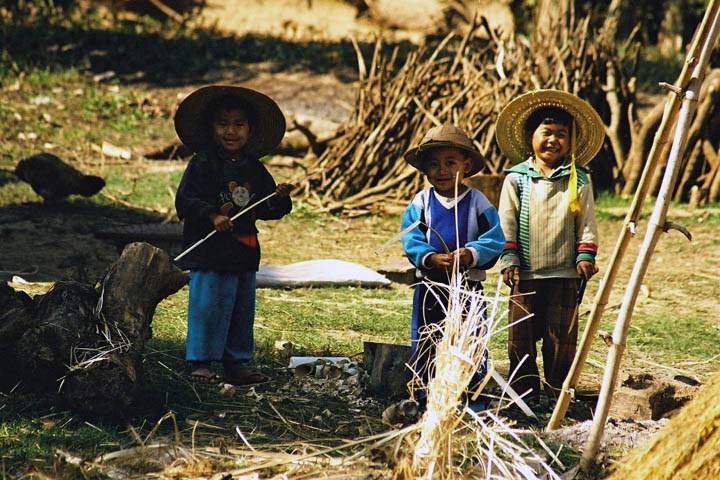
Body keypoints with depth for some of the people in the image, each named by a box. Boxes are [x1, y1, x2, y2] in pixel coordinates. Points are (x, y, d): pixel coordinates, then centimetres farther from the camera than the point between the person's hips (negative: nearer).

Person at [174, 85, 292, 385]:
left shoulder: (254, 169, 11)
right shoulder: (203, 164, -7)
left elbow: (267, 210, 15)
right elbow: (185, 200, -13)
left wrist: (280, 198, -5)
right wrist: (212, 216, -24)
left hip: (245, 253, 6)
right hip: (209, 251, -6)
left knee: (243, 310, 11)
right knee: (208, 308, -6)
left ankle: (236, 365, 21)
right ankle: (200, 363, 4)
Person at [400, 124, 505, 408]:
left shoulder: (478, 203, -3)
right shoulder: (420, 203, 0)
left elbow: (494, 240, -8)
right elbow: (411, 240, -8)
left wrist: (472, 254, -27)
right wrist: (432, 258, -26)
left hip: (469, 285, -1)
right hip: (430, 286, 1)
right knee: (426, 344, 9)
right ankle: (426, 393, 20)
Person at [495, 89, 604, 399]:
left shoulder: (578, 180, 4)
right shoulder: (516, 178, 3)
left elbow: (587, 222, 5)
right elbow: (506, 222, 2)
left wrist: (585, 255, -5)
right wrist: (509, 259, -5)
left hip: (565, 273, 0)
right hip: (525, 273, 0)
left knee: (562, 337, 4)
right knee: (521, 335, 3)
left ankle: (559, 394, 14)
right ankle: (524, 393, 13)